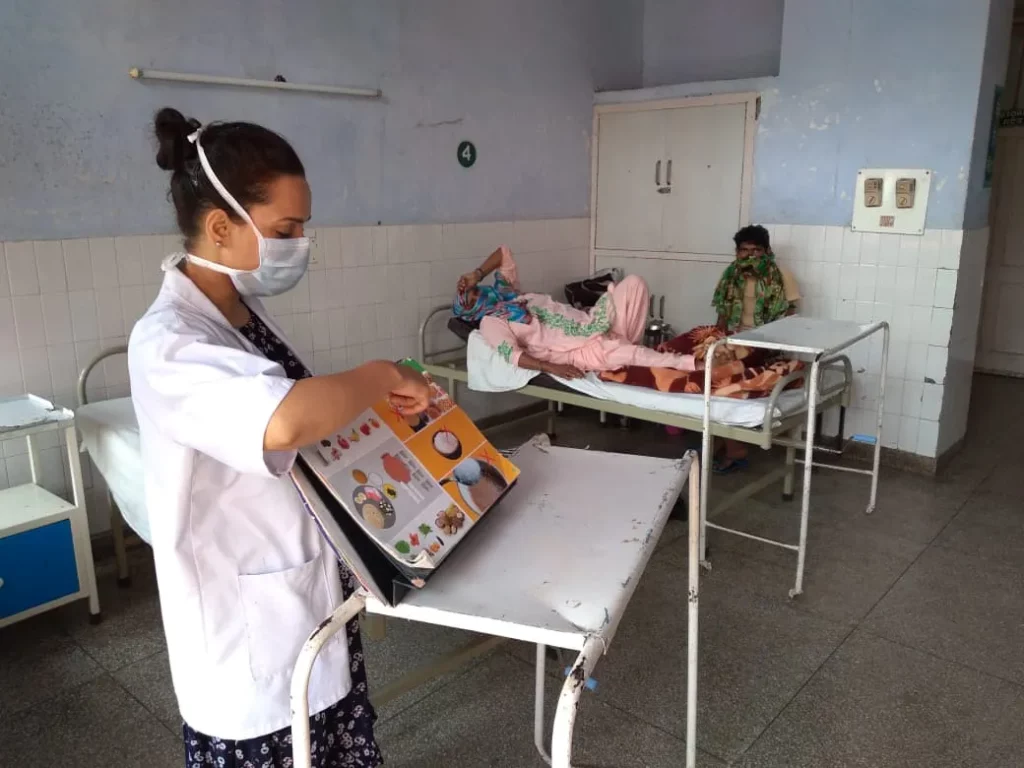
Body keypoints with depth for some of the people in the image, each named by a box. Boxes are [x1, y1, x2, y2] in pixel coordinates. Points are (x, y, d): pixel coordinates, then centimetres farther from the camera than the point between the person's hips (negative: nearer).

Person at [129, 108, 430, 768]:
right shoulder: (167, 344, -25)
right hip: (252, 627, -8)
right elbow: (284, 423, -45)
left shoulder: (245, 311, 4)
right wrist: (382, 376, -29)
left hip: (310, 595, 8)